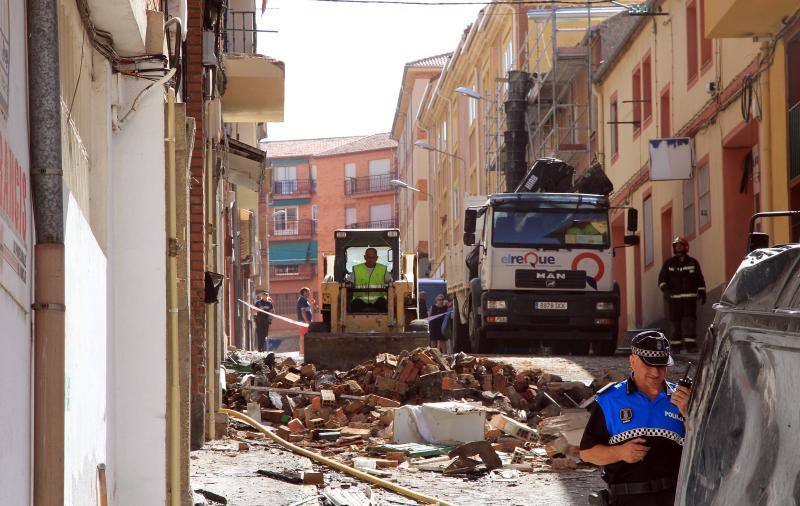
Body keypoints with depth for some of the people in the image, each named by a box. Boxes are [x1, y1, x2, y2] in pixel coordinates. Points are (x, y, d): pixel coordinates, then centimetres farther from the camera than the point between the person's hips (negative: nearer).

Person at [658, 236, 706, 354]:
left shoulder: (693, 263, 9)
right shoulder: (669, 264, 10)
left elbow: (700, 280, 12)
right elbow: (661, 279, 10)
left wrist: (702, 292, 5)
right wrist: (665, 289, -7)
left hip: (690, 298, -1)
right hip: (674, 298, 1)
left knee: (690, 321, -11)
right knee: (676, 322, 2)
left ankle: (690, 344, -13)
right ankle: (676, 346, 8)